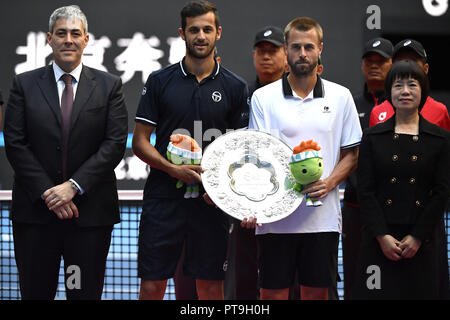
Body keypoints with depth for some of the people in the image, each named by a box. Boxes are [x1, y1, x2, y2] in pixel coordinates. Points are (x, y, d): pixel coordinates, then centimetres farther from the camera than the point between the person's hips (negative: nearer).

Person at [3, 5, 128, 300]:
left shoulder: (109, 86, 5)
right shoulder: (25, 85, 6)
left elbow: (115, 143, -4)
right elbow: (15, 144, -1)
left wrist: (74, 186, -13)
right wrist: (47, 193, -11)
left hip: (91, 212, 0)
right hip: (35, 211, 0)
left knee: (87, 293, 5)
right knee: (35, 292, 5)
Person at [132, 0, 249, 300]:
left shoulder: (235, 87, 5)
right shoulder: (160, 81, 4)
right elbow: (140, 142, 3)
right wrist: (173, 169, -14)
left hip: (212, 201, 1)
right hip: (164, 197, 0)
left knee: (211, 286, 5)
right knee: (152, 284, -1)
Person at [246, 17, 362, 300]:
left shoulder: (340, 97, 8)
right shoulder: (263, 98, 2)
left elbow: (351, 154, 11)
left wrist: (329, 183, -9)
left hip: (323, 215, 2)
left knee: (317, 292, 7)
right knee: (273, 292, 3)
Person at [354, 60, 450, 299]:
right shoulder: (373, 137, 6)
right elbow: (365, 191, 0)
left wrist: (417, 237, -7)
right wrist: (382, 235, -10)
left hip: (421, 240, 0)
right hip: (380, 241, 0)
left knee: (419, 292, 1)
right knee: (379, 292, -1)